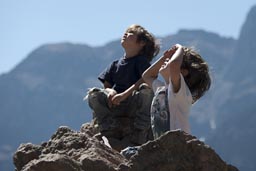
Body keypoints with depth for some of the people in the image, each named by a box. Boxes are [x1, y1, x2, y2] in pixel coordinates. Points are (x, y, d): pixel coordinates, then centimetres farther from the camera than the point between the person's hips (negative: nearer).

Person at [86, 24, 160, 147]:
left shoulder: (141, 61, 1)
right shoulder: (116, 64, 15)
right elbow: (106, 85, 11)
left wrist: (124, 94, -27)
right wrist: (110, 92, -16)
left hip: (136, 106, -4)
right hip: (116, 107, 4)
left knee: (146, 89, -34)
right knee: (93, 94, -18)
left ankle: (140, 131, -24)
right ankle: (110, 130, -18)